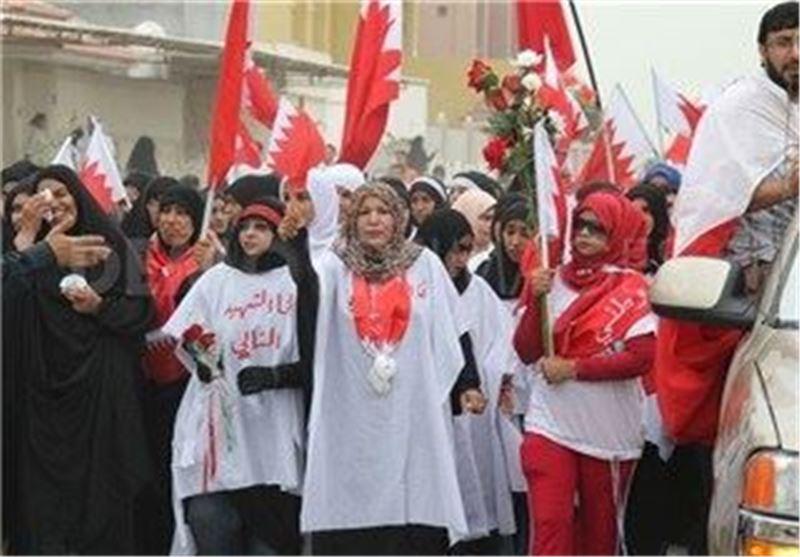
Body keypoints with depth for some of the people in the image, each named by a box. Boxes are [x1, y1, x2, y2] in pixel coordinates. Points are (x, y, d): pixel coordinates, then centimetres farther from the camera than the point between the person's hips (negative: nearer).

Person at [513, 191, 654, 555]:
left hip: (608, 428, -2)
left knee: (600, 527, 10)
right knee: (549, 524, -8)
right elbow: (527, 351, 3)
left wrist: (573, 368, -15)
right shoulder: (555, 281, 8)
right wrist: (537, 300, -10)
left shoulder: (629, 287, -2)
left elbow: (642, 357, -15)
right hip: (551, 421, 2)